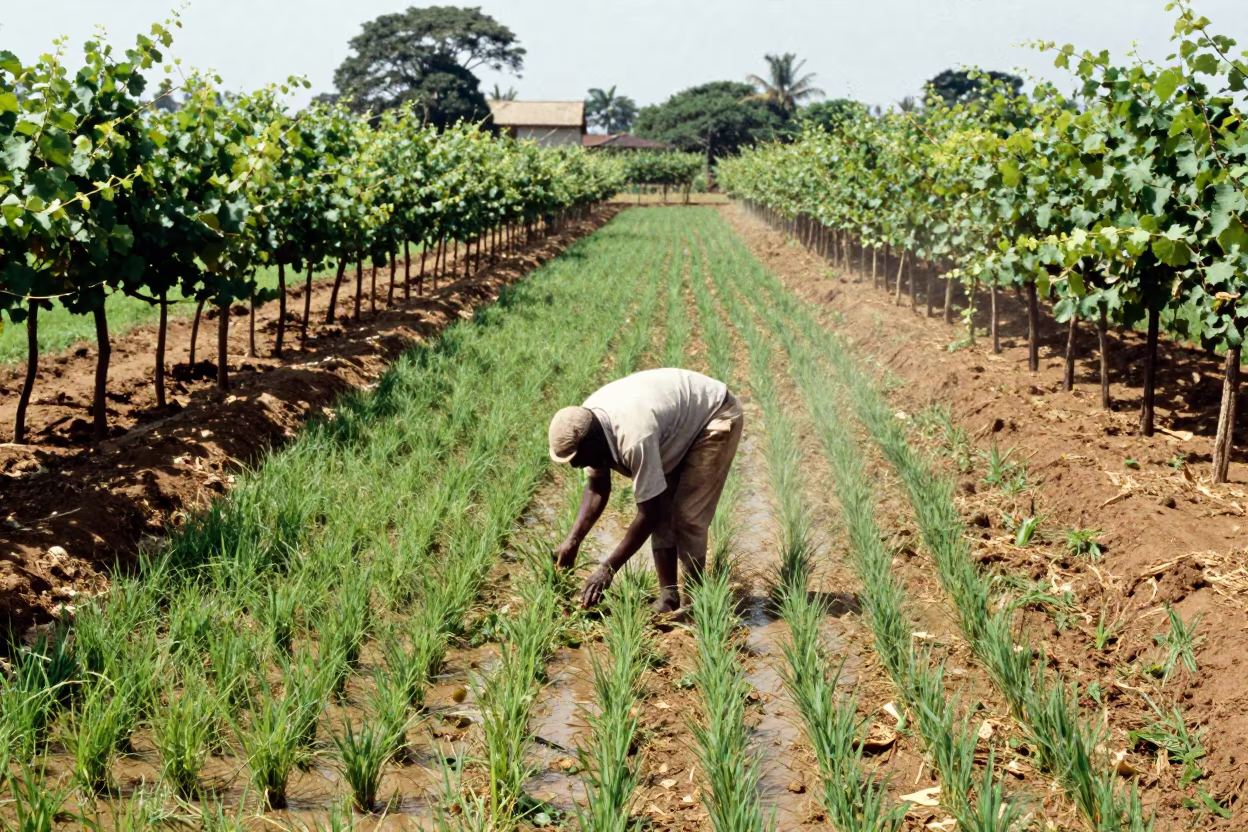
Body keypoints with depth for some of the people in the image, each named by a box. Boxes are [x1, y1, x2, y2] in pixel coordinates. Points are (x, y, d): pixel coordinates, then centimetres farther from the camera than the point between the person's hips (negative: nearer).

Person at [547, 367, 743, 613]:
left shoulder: (634, 437, -40)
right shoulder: (587, 423, -15)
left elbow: (648, 514, -33)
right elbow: (596, 487, -2)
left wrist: (608, 569, -29)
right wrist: (572, 541, -12)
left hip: (716, 418, -8)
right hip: (681, 423, 8)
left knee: (687, 516, -13)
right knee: (662, 511, 1)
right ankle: (668, 596, 6)